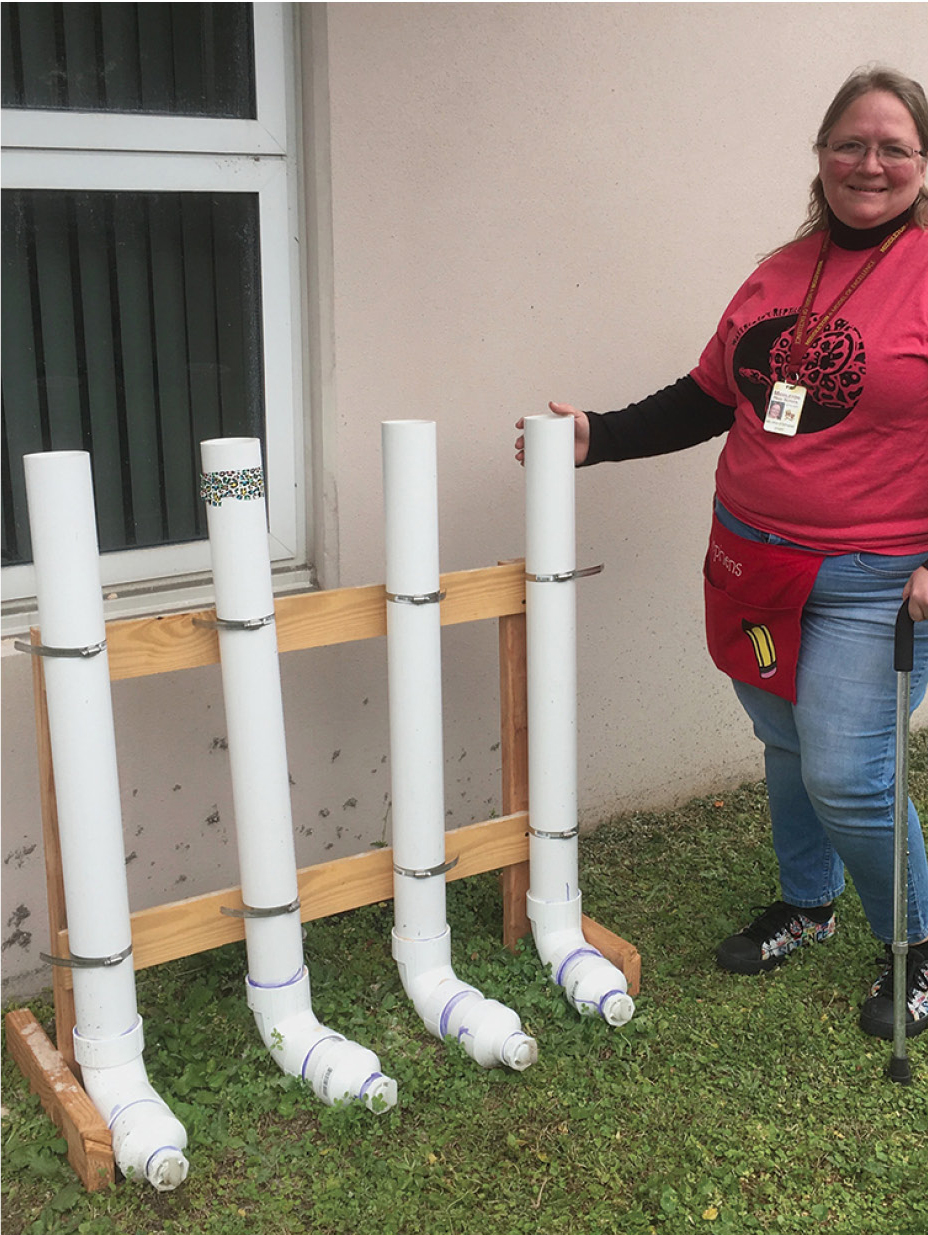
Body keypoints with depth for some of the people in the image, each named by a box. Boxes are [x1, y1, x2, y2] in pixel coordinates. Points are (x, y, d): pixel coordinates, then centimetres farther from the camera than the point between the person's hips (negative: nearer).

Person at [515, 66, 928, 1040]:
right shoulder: (782, 273, 9)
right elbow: (707, 400, 14)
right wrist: (595, 438, 4)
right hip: (754, 562, 6)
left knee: (845, 778, -6)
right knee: (786, 749, 17)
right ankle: (806, 905, 41)